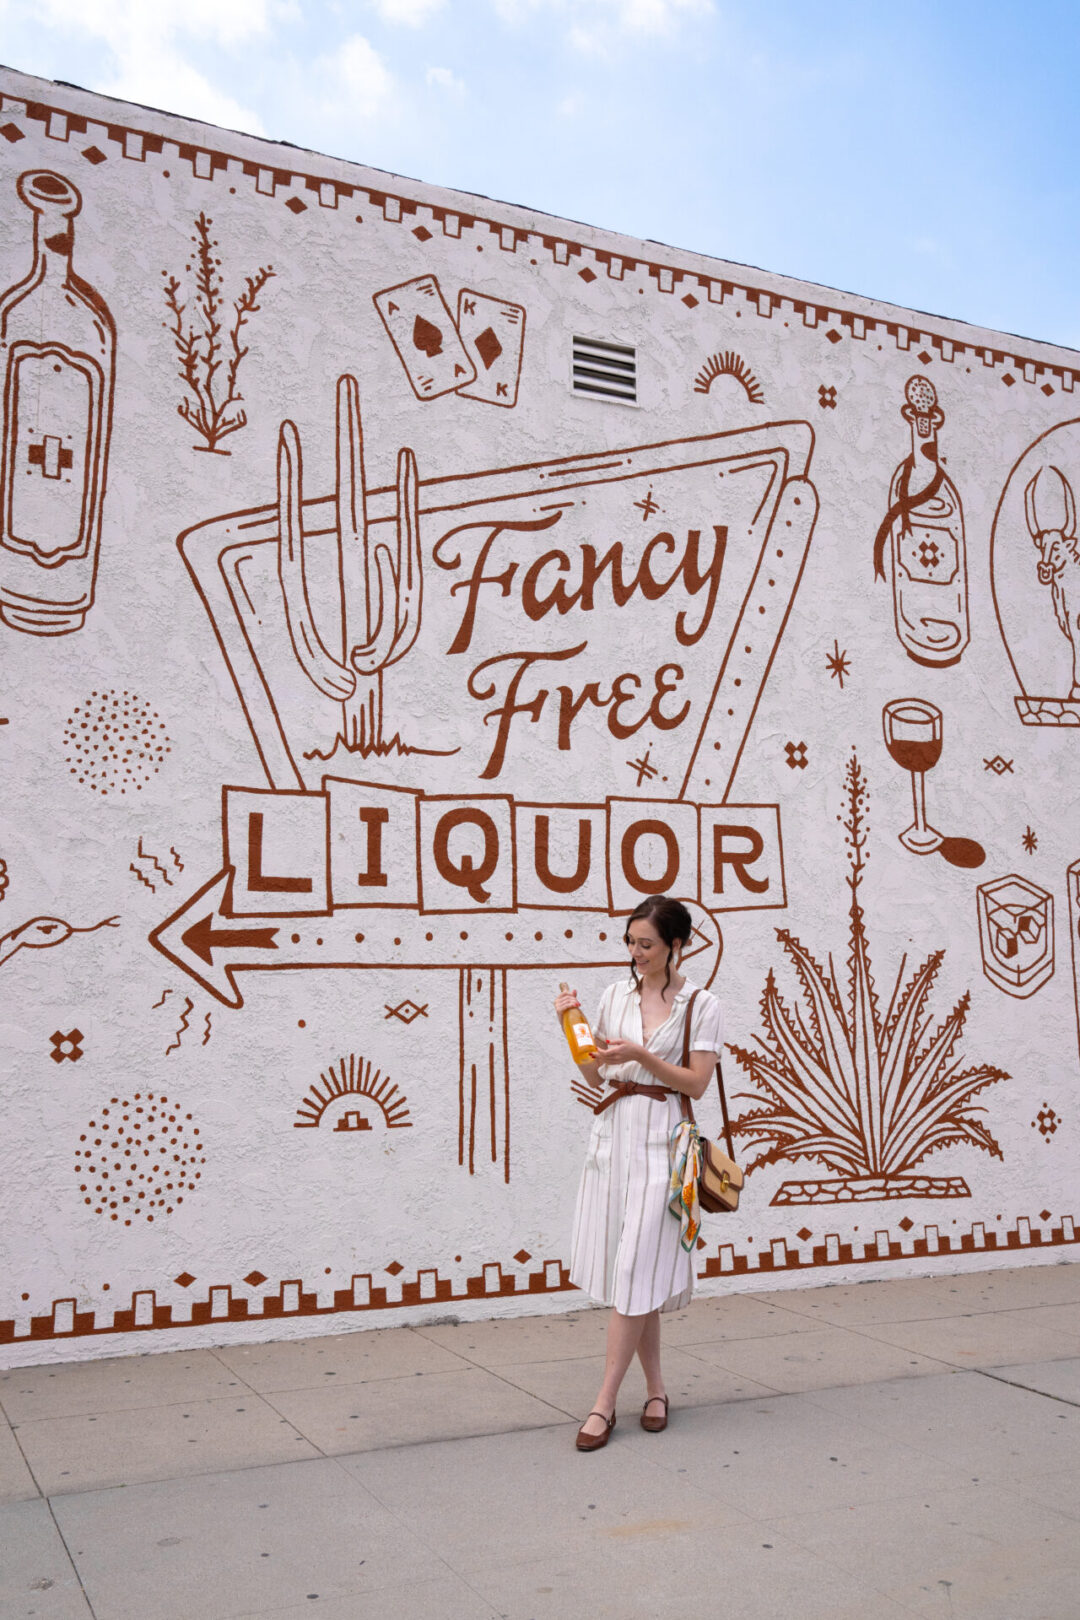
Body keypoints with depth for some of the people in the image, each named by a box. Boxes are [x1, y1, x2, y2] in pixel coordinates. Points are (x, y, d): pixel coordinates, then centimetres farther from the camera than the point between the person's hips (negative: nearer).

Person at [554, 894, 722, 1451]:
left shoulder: (701, 1005, -2)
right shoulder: (616, 995, 9)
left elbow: (697, 1082, -6)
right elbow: (595, 1075, 13)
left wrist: (639, 1054, -16)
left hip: (661, 1142, -4)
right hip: (613, 1134, 4)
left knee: (637, 1269, -6)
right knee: (628, 1268, 7)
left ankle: (605, 1402, 0)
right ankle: (655, 1386, 23)